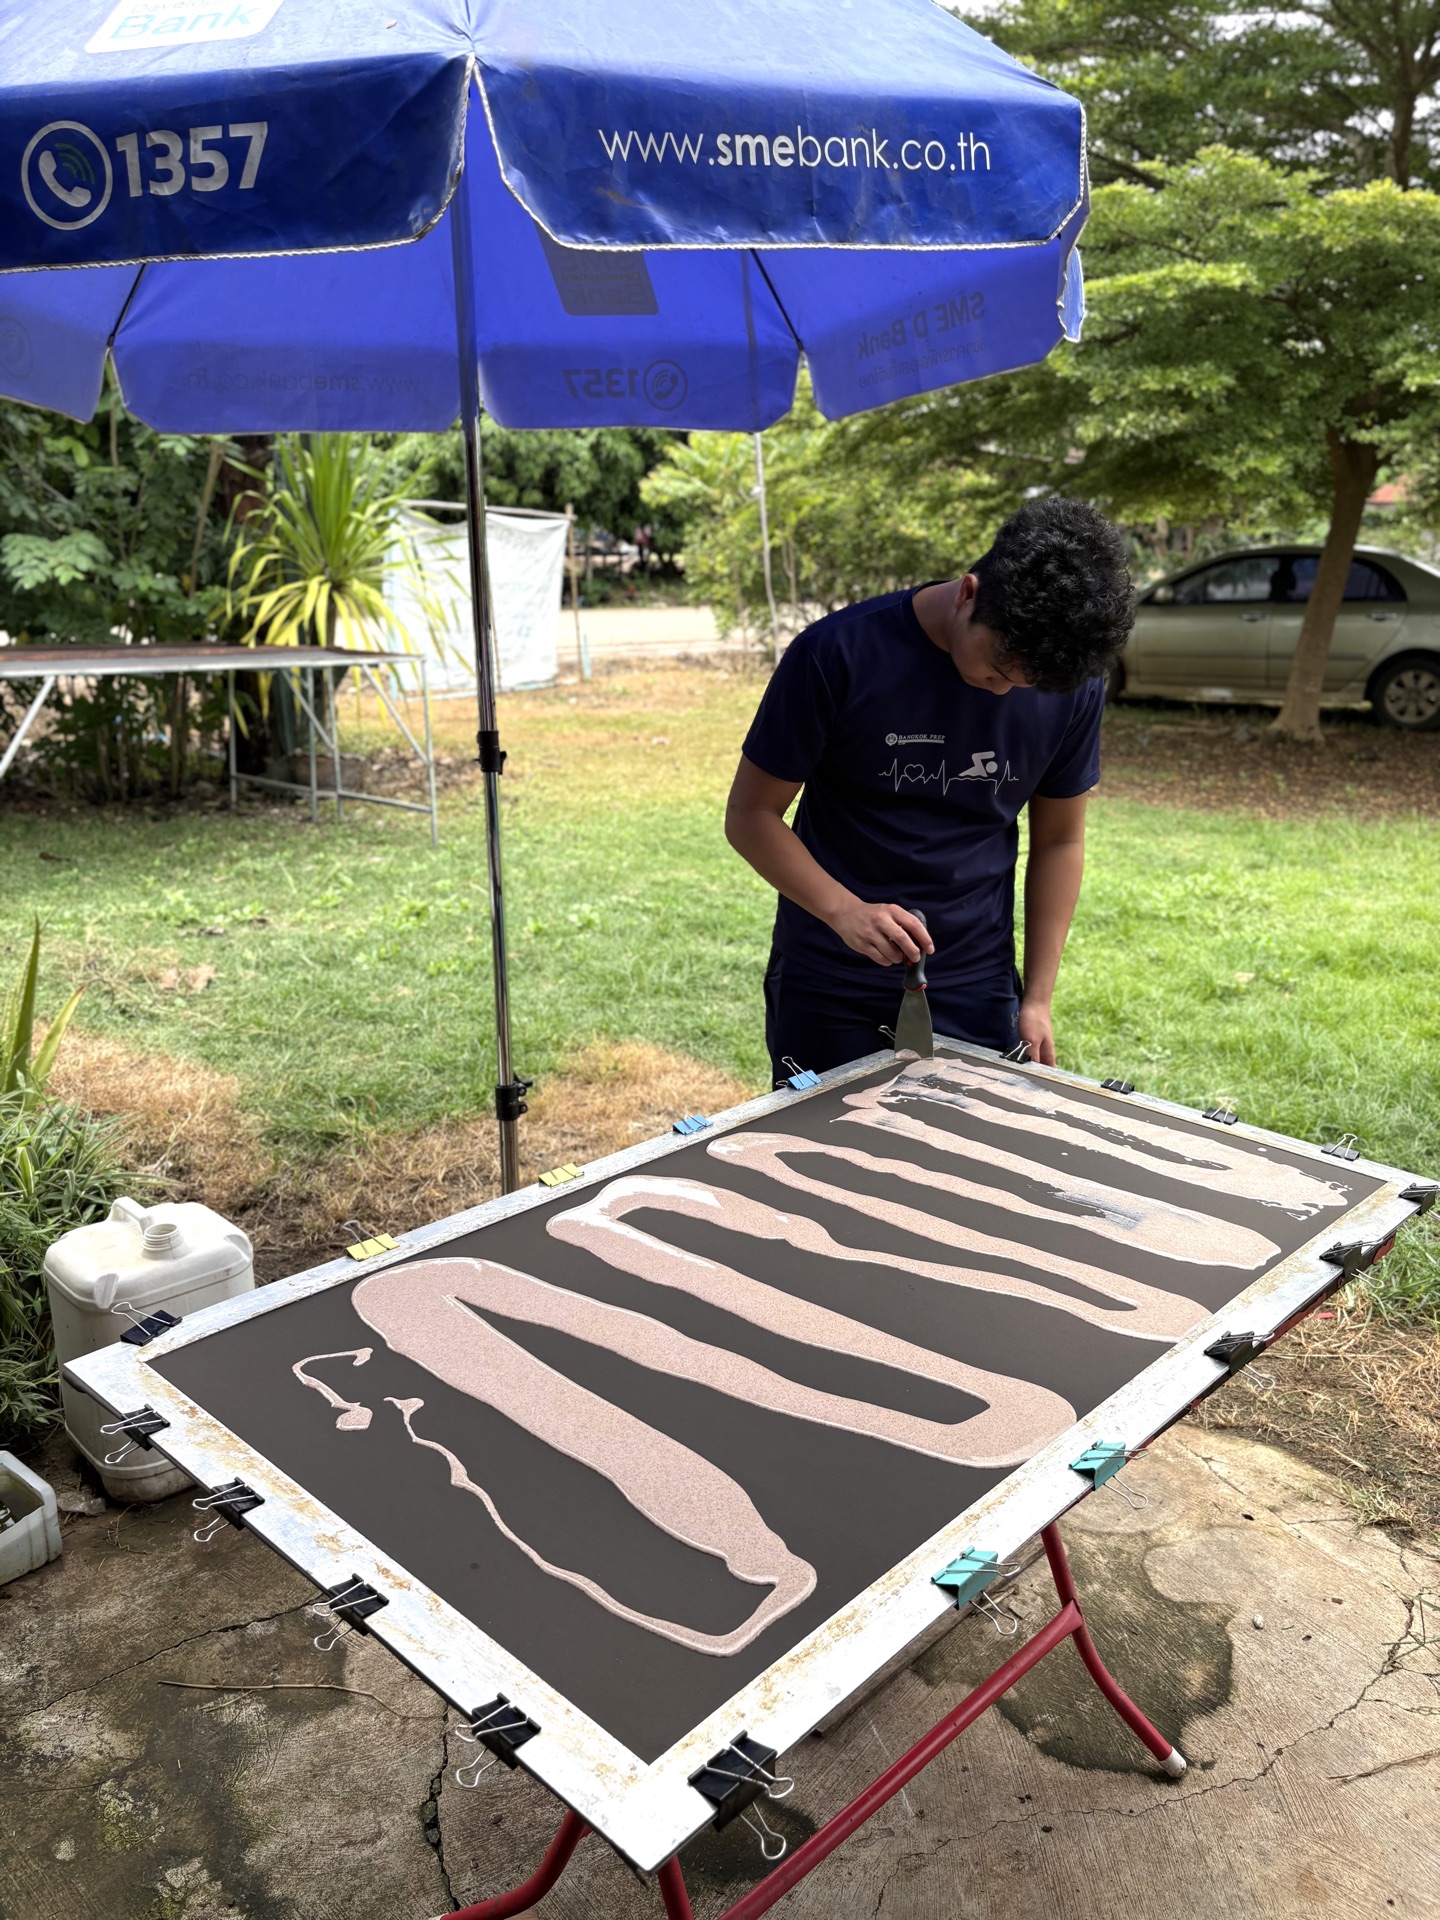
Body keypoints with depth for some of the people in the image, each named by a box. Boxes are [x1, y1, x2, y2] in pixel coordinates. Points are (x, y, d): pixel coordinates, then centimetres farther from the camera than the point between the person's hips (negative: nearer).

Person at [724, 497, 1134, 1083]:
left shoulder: (1073, 683, -7)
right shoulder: (838, 655, -17)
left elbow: (1059, 840, 5)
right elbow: (750, 814, -11)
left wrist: (1037, 999, 2)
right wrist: (844, 910, -26)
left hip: (975, 992, 2)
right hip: (827, 991, -2)